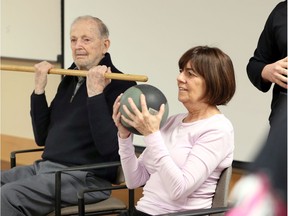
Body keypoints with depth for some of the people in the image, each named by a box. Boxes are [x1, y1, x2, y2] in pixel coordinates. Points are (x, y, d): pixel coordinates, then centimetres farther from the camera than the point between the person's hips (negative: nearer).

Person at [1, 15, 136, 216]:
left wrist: (95, 94, -23)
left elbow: (108, 147, -22)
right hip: (45, 167, 9)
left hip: (85, 177, -8)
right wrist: (39, 89, 7)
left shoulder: (120, 86, -9)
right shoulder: (70, 80, 16)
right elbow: (42, 137, 16)